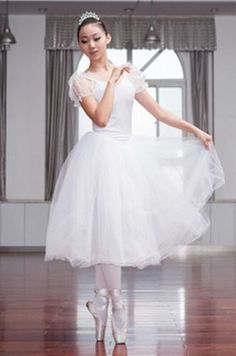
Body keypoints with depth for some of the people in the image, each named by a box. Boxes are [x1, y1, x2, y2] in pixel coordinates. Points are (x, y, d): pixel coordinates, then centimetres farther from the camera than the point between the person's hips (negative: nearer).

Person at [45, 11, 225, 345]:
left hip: (129, 153, 5)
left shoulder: (129, 74, 11)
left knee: (122, 224, 5)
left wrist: (195, 130, 11)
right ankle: (114, 304, 4)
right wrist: (112, 80, -9)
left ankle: (103, 299, 18)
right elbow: (101, 118, -14)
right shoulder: (80, 80, -1)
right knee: (107, 226, -7)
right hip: (101, 154, -5)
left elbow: (158, 111, 14)